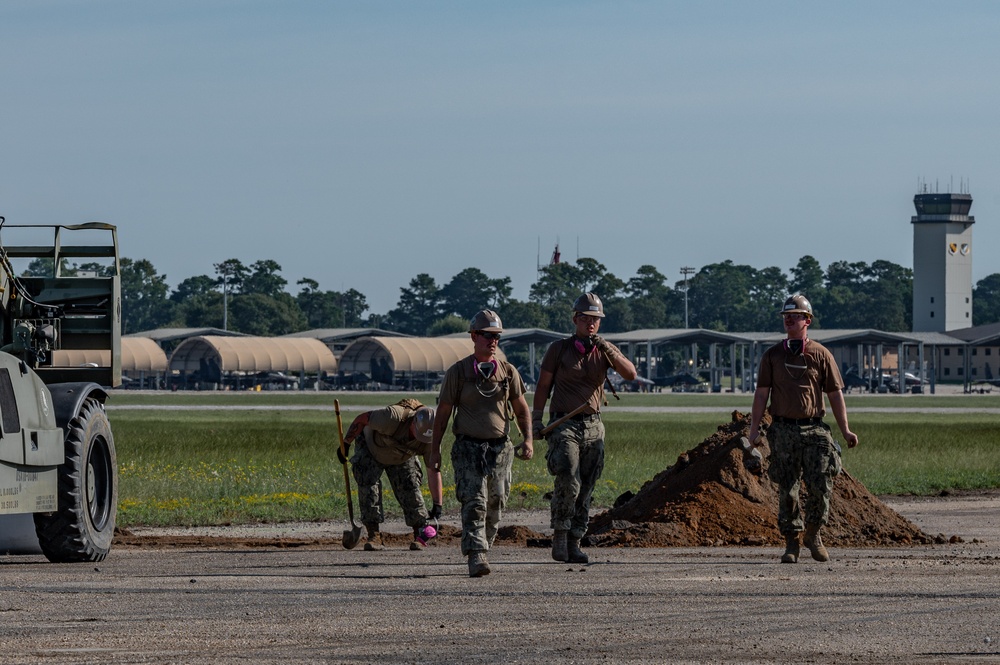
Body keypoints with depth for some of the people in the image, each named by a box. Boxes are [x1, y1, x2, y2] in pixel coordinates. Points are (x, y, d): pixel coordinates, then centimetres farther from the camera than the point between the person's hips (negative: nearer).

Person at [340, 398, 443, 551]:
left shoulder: (430, 440, -29)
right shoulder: (393, 417, -42)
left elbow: (434, 471, -24)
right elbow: (361, 419, -28)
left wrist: (437, 504, -29)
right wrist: (346, 444, -18)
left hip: (402, 459, 2)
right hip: (370, 450, -2)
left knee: (410, 490, -11)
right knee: (368, 488, -16)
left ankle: (420, 537, -2)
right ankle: (374, 536, -11)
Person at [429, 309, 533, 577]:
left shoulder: (508, 371, 7)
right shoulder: (458, 372, -1)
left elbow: (521, 409, 13)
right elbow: (443, 412, 3)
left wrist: (528, 439, -1)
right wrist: (434, 449, 1)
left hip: (500, 447, 3)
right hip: (469, 447, -3)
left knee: (495, 505, 6)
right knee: (474, 502, -14)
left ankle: (482, 549, 23)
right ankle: (476, 558, -21)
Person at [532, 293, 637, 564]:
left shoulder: (606, 350, 9)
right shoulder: (559, 349, 3)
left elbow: (631, 374, -6)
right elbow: (543, 386, 8)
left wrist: (609, 352, -18)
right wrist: (536, 420, 2)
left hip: (593, 426, 3)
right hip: (564, 426, -3)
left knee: (586, 490, 3)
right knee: (569, 483, -19)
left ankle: (574, 543, 8)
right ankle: (560, 535, -6)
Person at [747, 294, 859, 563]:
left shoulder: (821, 355, 5)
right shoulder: (772, 356, 8)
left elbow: (835, 394, 6)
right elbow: (761, 393, 7)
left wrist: (845, 430, 0)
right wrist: (754, 429, -3)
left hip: (814, 430, -1)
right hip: (783, 430, 1)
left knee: (820, 486, -7)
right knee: (787, 490, 0)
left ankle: (813, 534, 14)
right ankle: (791, 543, 7)